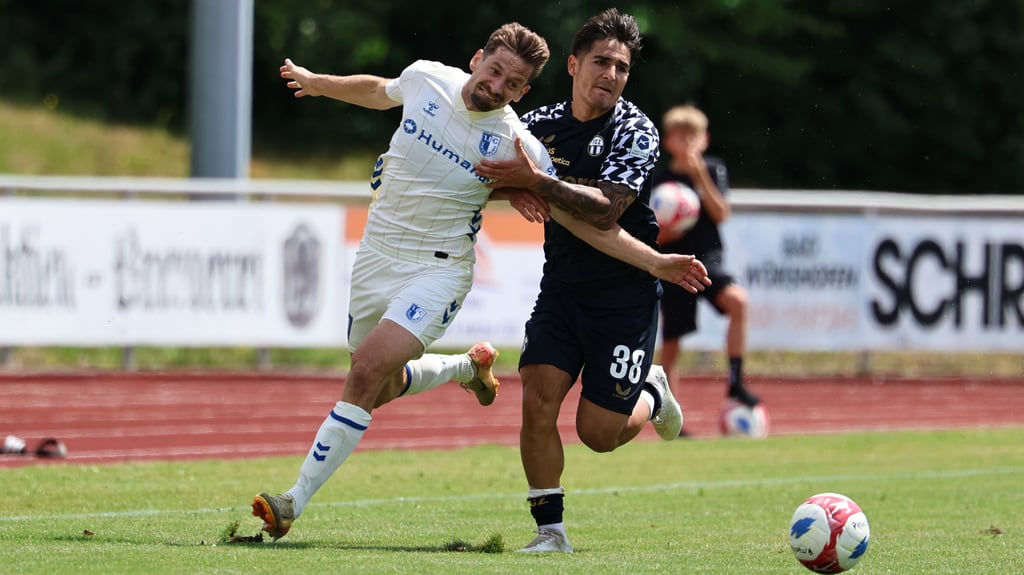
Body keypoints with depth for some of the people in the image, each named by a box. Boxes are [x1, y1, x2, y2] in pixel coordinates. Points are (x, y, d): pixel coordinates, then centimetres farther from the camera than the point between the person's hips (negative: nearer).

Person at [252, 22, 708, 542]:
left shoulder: (517, 145, -14)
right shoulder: (425, 79, -5)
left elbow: (584, 221, -8)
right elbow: (379, 91, 20)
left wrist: (654, 262, -14)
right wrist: (317, 83, 35)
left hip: (438, 269, -5)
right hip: (376, 257, 5)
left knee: (367, 372, -23)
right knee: (380, 388, 16)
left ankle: (294, 501, -19)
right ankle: (469, 366, 47)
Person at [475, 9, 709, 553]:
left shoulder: (636, 131, -14)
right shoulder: (540, 124, 1)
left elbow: (605, 210, -26)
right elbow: (484, 174, 16)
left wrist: (536, 182, -35)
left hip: (626, 293, -4)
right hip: (562, 284, 4)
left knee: (598, 432, -3)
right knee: (537, 400, -14)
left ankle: (651, 396, 31)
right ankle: (550, 530, -3)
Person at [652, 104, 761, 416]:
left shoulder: (713, 170, 3)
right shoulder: (659, 180, -1)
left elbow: (720, 214, -10)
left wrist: (700, 176, -16)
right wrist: (667, 230, -21)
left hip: (707, 261, 0)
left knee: (738, 300, -30)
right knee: (670, 345, 0)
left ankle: (736, 381, -23)